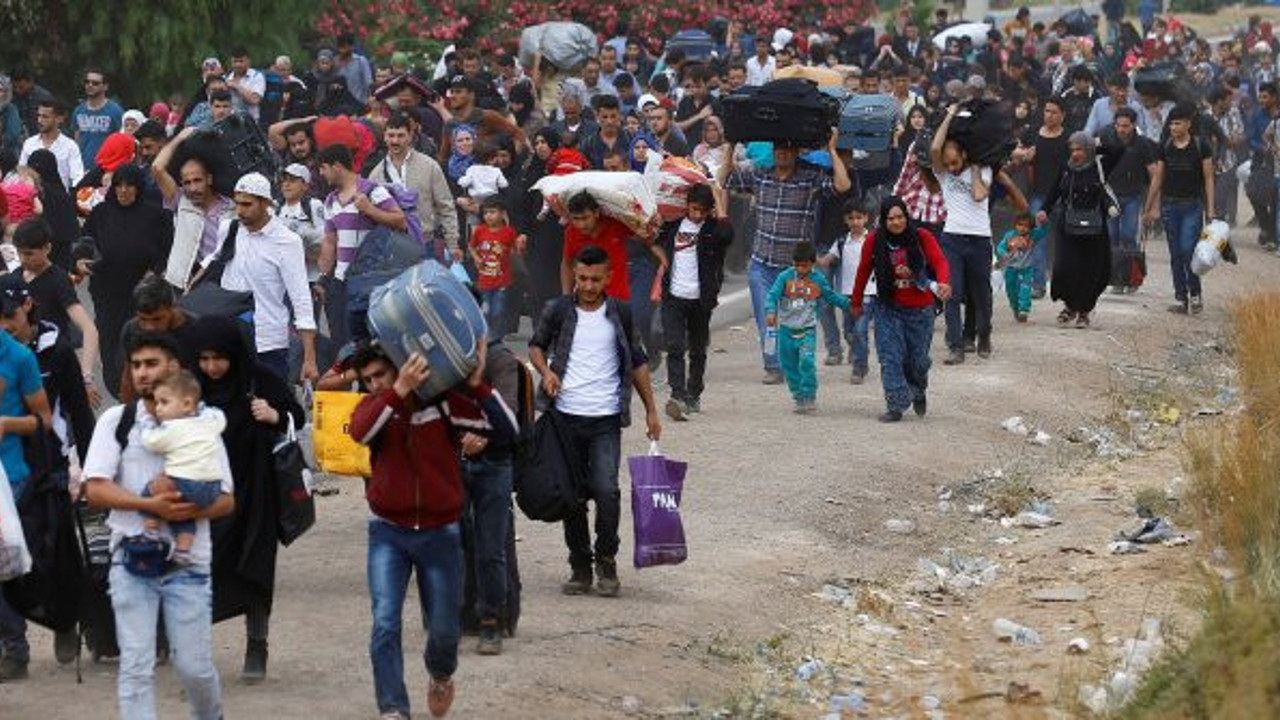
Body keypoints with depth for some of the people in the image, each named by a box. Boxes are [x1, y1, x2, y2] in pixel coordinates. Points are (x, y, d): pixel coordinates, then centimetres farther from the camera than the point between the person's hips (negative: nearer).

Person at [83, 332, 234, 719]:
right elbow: (96, 490, -4)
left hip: (188, 561, 0)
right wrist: (151, 505, -18)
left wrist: (193, 510, -17)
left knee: (195, 666, 2)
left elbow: (226, 500, 5)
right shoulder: (116, 421, 4)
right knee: (135, 666, -5)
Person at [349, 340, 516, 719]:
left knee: (444, 628, 10)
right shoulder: (374, 405, -3)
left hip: (440, 532, 0)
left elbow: (505, 430, -13)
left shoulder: (442, 401, -7)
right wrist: (400, 390, -38)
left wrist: (476, 385, -23)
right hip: (389, 532, 0)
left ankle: (441, 676, 43)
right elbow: (360, 431, -28)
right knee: (385, 623, -15)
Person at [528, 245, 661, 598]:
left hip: (606, 419, -1)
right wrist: (545, 370, -6)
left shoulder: (620, 313, 5)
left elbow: (637, 361, 14)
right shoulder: (558, 311, 2)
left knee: (606, 491, -14)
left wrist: (651, 410, 12)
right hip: (566, 417, 1)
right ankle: (580, 566, 17)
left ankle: (606, 560, 6)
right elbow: (536, 344, 16)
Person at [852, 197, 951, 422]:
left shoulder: (922, 237, -10)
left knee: (917, 359, 10)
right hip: (889, 309, 0)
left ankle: (919, 392, 42)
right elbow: (863, 272, 5)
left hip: (920, 310, 0)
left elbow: (939, 261, -21)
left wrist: (943, 283, -42)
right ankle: (896, 406, -6)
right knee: (890, 357, -11)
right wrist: (856, 303, 14)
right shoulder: (874, 242, -7)